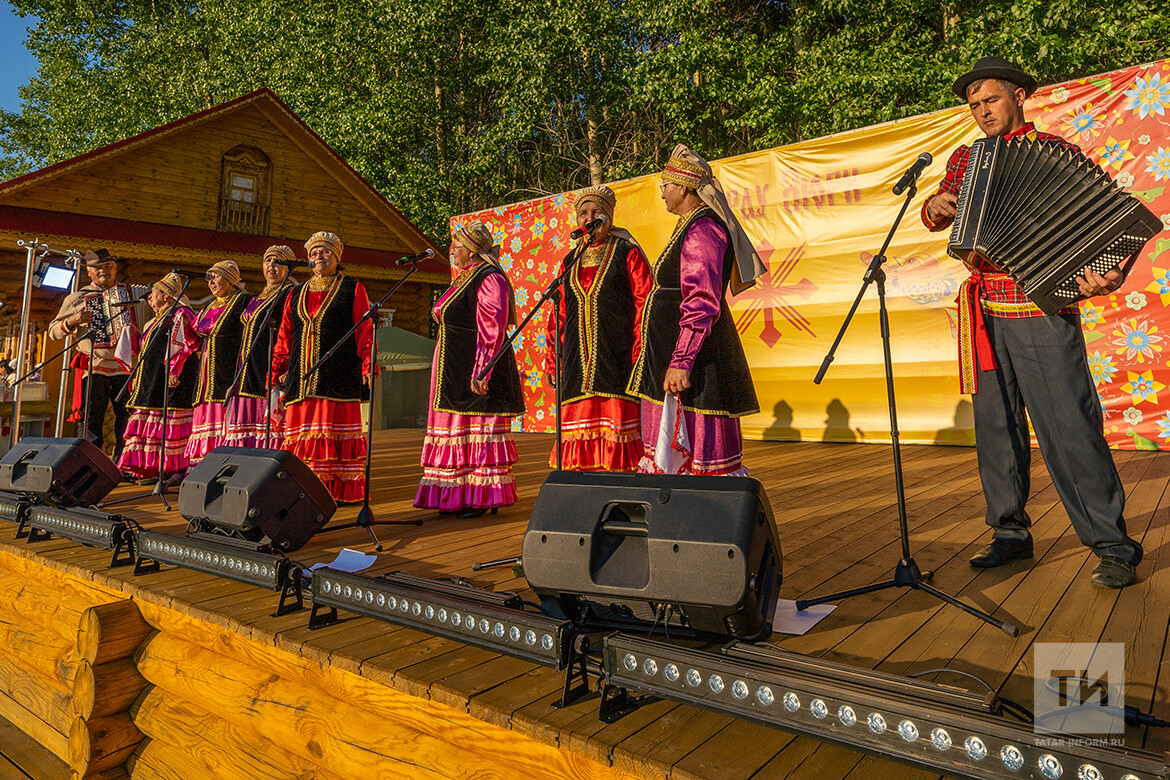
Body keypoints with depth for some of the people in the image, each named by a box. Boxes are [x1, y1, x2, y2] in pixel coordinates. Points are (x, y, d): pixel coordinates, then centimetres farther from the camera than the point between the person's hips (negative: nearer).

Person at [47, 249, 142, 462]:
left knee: (127, 420, -1)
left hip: (124, 367, 1)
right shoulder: (77, 298, 11)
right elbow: (54, 331, 11)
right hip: (93, 367, -1)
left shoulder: (133, 292, 14)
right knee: (91, 421, -3)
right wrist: (73, 321, -8)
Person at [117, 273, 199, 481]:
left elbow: (183, 346, -17)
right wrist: (136, 376, 25)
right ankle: (157, 470, 12)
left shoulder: (180, 314, -6)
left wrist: (174, 371, -24)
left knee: (173, 423, -10)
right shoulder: (158, 320, 24)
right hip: (153, 381, 10)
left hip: (173, 380, -10)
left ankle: (180, 469, -8)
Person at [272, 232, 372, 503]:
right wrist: (278, 370, 12)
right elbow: (284, 336, 21)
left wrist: (368, 367, -10)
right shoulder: (297, 294, 22)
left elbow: (364, 330, 1)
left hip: (338, 374, -4)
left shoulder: (352, 288, 9)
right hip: (302, 375, 4)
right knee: (302, 433, -1)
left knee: (336, 428, -7)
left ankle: (341, 490, -2)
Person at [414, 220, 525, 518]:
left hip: (475, 369, -10)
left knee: (479, 431, -6)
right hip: (455, 370, 10)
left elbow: (492, 329, -21)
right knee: (460, 431, 11)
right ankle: (458, 497, 17)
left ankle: (484, 497, 1)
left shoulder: (489, 279, -13)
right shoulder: (465, 279, 19)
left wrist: (481, 371, -27)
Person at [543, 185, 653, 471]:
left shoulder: (627, 253, 3)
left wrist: (640, 358, -13)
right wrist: (551, 358, 13)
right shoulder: (570, 261, 18)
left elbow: (644, 304, -4)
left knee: (617, 420, -6)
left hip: (617, 357, -4)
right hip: (578, 359, 5)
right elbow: (560, 313, 19)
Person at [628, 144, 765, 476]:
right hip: (674, 354, 11)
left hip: (695, 362, -11)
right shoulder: (692, 226, 19)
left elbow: (702, 304, -24)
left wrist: (681, 361, -29)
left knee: (700, 452, -7)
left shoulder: (701, 229, -14)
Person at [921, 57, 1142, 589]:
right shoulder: (967, 159, 18)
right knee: (995, 425, 6)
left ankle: (1113, 546, 2)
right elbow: (934, 214, 23)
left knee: (1070, 426, -8)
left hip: (1041, 306, -5)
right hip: (985, 309, 5)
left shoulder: (1058, 153, 4)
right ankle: (1010, 533, 17)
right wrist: (937, 207, -3)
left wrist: (1108, 275, -23)